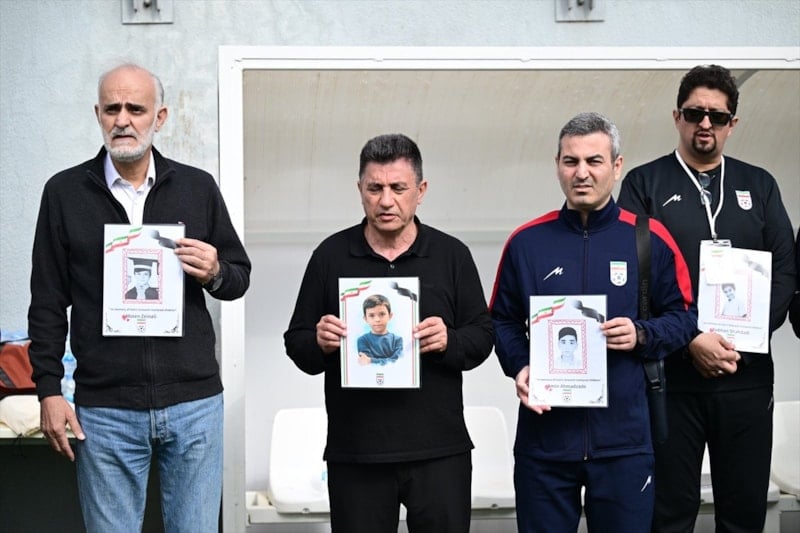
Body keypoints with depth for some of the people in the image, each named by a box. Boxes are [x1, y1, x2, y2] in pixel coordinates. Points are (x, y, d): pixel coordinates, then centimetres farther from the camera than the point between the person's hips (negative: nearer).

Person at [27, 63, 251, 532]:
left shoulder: (198, 188, 6)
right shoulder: (65, 192, 4)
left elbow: (240, 277, 12)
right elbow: (48, 303, 5)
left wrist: (215, 274, -11)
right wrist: (49, 389, -1)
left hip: (194, 402, 1)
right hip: (104, 409, -1)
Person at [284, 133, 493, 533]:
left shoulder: (452, 255, 5)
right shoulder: (331, 255, 5)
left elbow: (482, 337, 5)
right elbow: (296, 343, 8)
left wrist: (448, 342, -16)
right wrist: (319, 343, -15)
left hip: (439, 451, 0)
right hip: (354, 452, 0)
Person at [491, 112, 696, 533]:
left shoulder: (650, 239, 0)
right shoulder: (526, 242, 3)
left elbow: (682, 316, 6)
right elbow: (503, 322, 11)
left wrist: (642, 336, -13)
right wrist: (519, 368, -7)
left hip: (624, 438, -1)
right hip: (544, 436, 1)